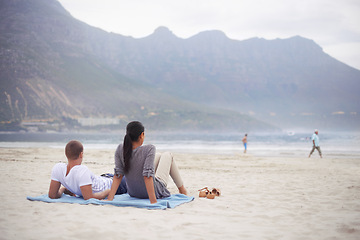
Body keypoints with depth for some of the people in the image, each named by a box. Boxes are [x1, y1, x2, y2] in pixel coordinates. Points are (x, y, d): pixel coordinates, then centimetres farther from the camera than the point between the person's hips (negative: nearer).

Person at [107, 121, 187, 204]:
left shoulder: (120, 150, -15)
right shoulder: (149, 149, -30)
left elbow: (118, 175, -18)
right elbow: (147, 175, -35)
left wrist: (110, 198, -17)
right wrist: (153, 201, -35)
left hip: (133, 193, 5)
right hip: (156, 192, -5)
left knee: (158, 156, 29)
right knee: (167, 155, 19)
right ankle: (182, 190, 33)